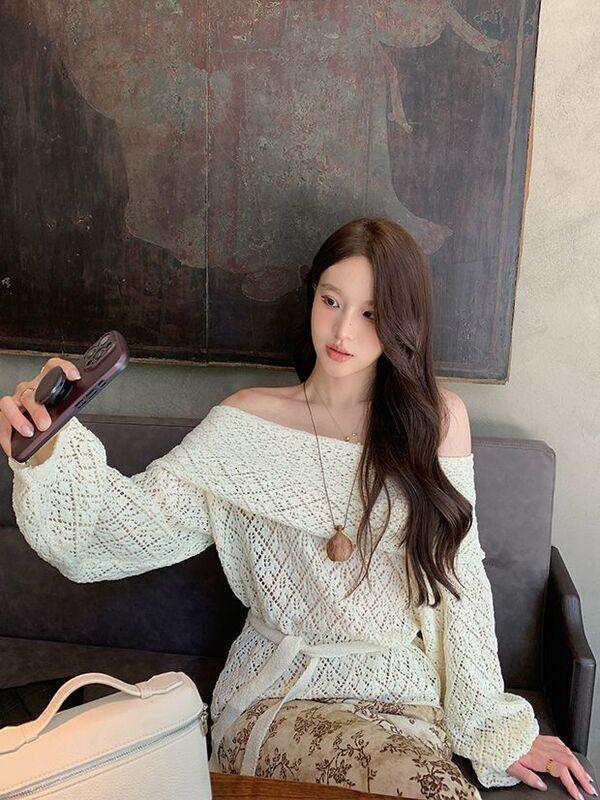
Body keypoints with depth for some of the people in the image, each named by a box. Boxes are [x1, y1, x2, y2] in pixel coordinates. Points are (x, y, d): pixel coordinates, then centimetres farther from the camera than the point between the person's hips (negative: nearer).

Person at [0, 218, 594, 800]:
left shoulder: (438, 420, -1)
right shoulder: (247, 423, -2)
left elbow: (459, 582, 2)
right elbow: (142, 522, -12)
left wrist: (500, 731, 3)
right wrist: (52, 452, -30)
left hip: (403, 693, 2)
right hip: (277, 693, -2)